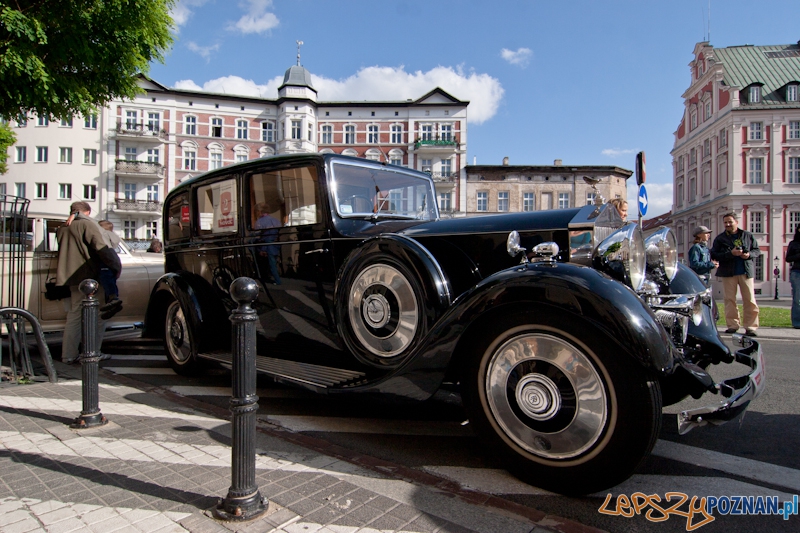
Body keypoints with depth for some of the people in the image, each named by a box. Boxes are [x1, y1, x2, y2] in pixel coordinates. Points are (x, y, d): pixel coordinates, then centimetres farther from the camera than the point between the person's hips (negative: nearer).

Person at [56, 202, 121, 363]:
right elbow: (101, 247, -18)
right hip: (89, 277, -7)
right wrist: (116, 266, -14)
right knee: (97, 317, 1)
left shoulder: (62, 228, 14)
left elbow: (65, 251, 20)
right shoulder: (88, 224, -10)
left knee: (74, 315, 15)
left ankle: (68, 355, 17)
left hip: (69, 276, 8)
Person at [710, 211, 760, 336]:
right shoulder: (720, 238, 5)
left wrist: (749, 254, -8)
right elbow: (714, 255, -3)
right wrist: (731, 253, -15)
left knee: (750, 300, -2)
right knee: (729, 300, 2)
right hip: (728, 272, 0)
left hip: (746, 271, 1)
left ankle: (750, 326, 3)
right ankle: (732, 325, 9)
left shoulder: (748, 236, 10)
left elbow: (757, 250, 14)